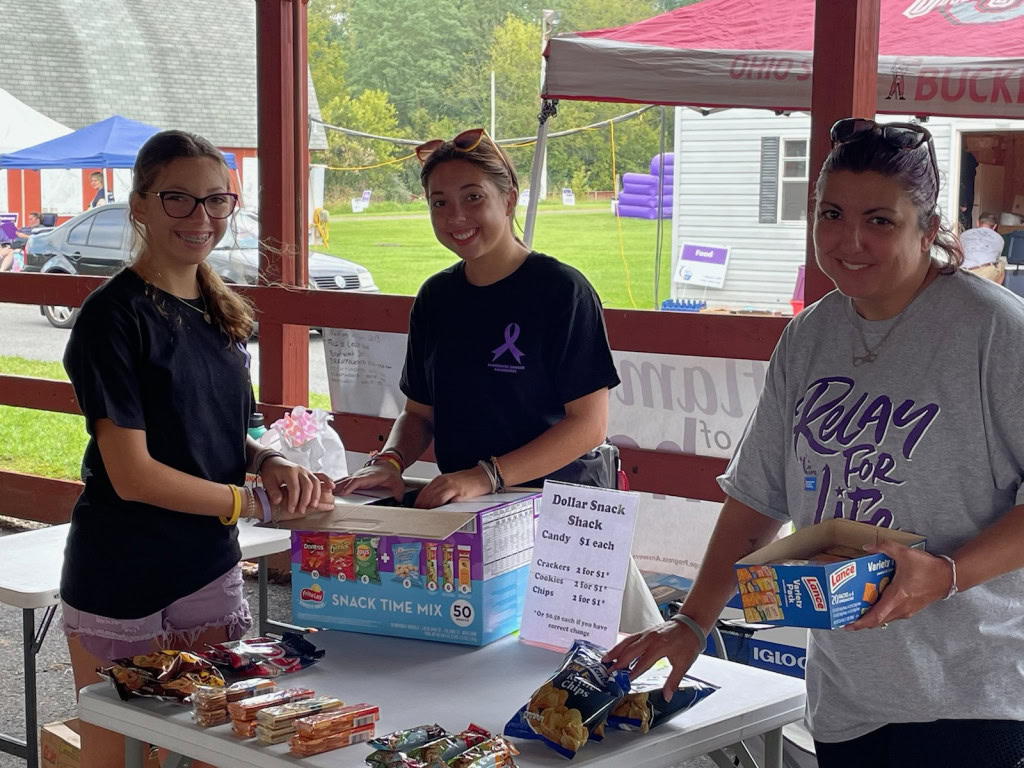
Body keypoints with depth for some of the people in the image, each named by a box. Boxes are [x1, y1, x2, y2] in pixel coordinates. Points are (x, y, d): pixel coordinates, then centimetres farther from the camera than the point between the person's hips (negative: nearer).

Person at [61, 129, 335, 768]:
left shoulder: (220, 312, 7)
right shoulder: (114, 316, -15)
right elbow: (132, 475, -19)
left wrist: (268, 463, -5)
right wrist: (259, 502, -15)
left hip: (211, 572, 7)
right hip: (124, 588, -7)